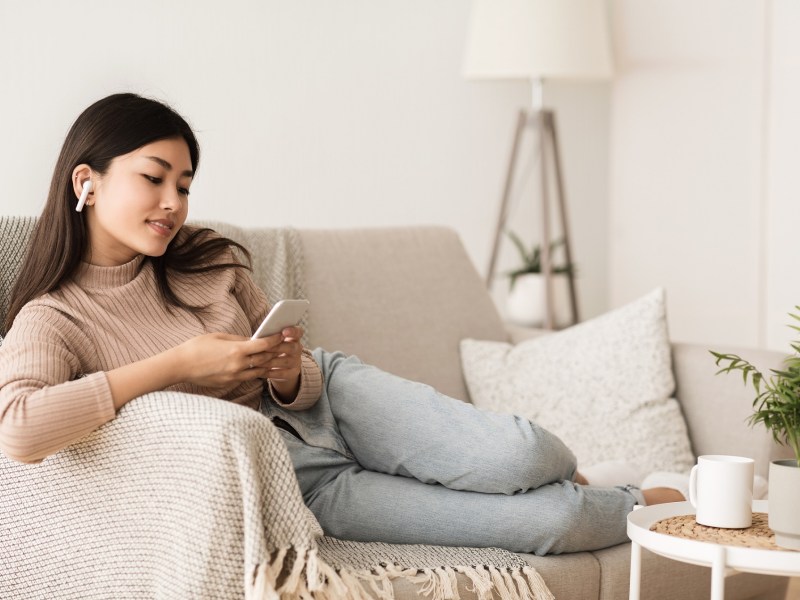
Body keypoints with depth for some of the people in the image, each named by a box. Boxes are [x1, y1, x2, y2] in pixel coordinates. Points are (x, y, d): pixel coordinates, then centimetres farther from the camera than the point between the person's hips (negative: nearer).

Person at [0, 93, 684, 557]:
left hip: (331, 399, 5)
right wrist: (176, 364, -29)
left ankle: (568, 474, 13)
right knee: (548, 522, -18)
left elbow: (299, 384, 11)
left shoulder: (207, 260, 3)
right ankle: (639, 506, 14)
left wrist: (288, 374, -16)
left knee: (517, 456, -24)